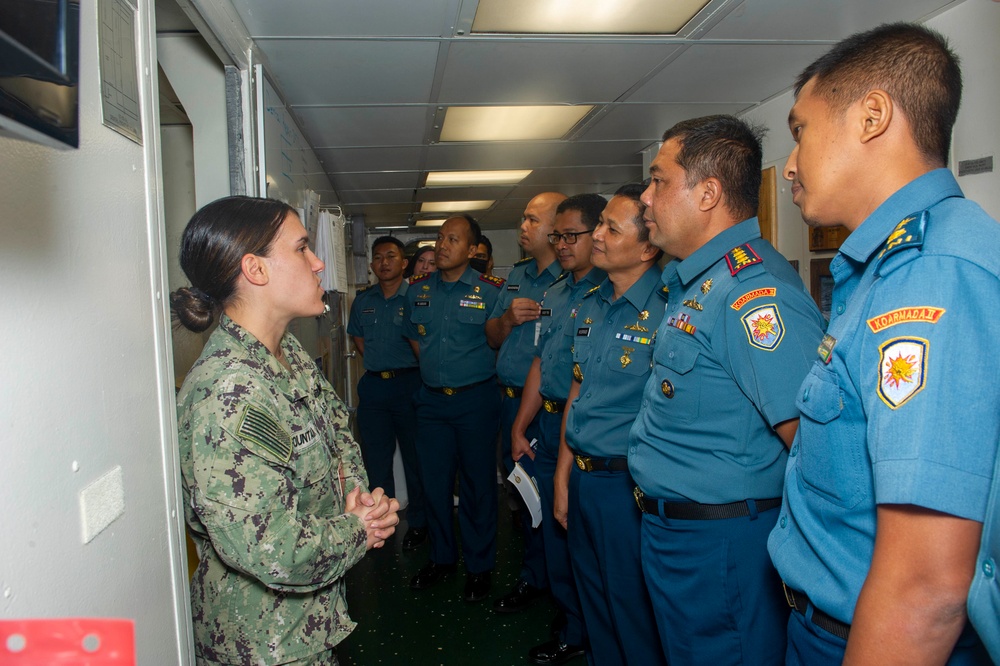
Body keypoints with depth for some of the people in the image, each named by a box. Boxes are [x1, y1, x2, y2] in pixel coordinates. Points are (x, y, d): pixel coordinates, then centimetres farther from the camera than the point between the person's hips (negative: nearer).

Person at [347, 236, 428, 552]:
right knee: (375, 457, 13)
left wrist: (404, 370, -9)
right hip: (373, 386, 5)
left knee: (415, 457, 4)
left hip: (409, 383, -5)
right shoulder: (362, 300, 9)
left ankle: (418, 523, 19)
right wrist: (376, 361, 10)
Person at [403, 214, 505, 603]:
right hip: (431, 399, 4)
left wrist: (473, 370, -1)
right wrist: (435, 368, 12)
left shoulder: (491, 290, -7)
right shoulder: (417, 289, 6)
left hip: (476, 399, -4)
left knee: (478, 483, 5)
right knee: (434, 481, 12)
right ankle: (441, 557, 31)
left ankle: (479, 566, 22)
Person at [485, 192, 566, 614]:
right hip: (510, 401, 7)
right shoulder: (517, 275, 13)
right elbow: (492, 338, 15)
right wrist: (508, 318, -6)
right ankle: (533, 574, 36)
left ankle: (536, 579, 25)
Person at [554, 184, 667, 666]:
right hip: (583, 478, 8)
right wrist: (563, 477, 11)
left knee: (635, 616, 11)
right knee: (594, 611, 23)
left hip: (627, 483, -7)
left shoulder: (664, 310, -17)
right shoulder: (590, 305, 8)